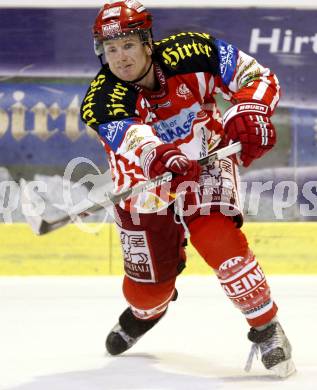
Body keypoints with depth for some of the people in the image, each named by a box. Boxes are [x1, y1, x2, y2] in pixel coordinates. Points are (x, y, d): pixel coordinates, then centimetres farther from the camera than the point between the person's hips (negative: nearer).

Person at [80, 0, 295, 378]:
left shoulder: (190, 53, -21)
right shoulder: (103, 100, -23)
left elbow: (259, 78, -12)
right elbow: (141, 150, -39)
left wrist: (249, 113, -32)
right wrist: (163, 157, -62)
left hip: (207, 166, -1)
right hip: (147, 183, 2)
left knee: (217, 240, -30)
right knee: (147, 288, 7)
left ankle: (267, 330, -13)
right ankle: (145, 311, 48)